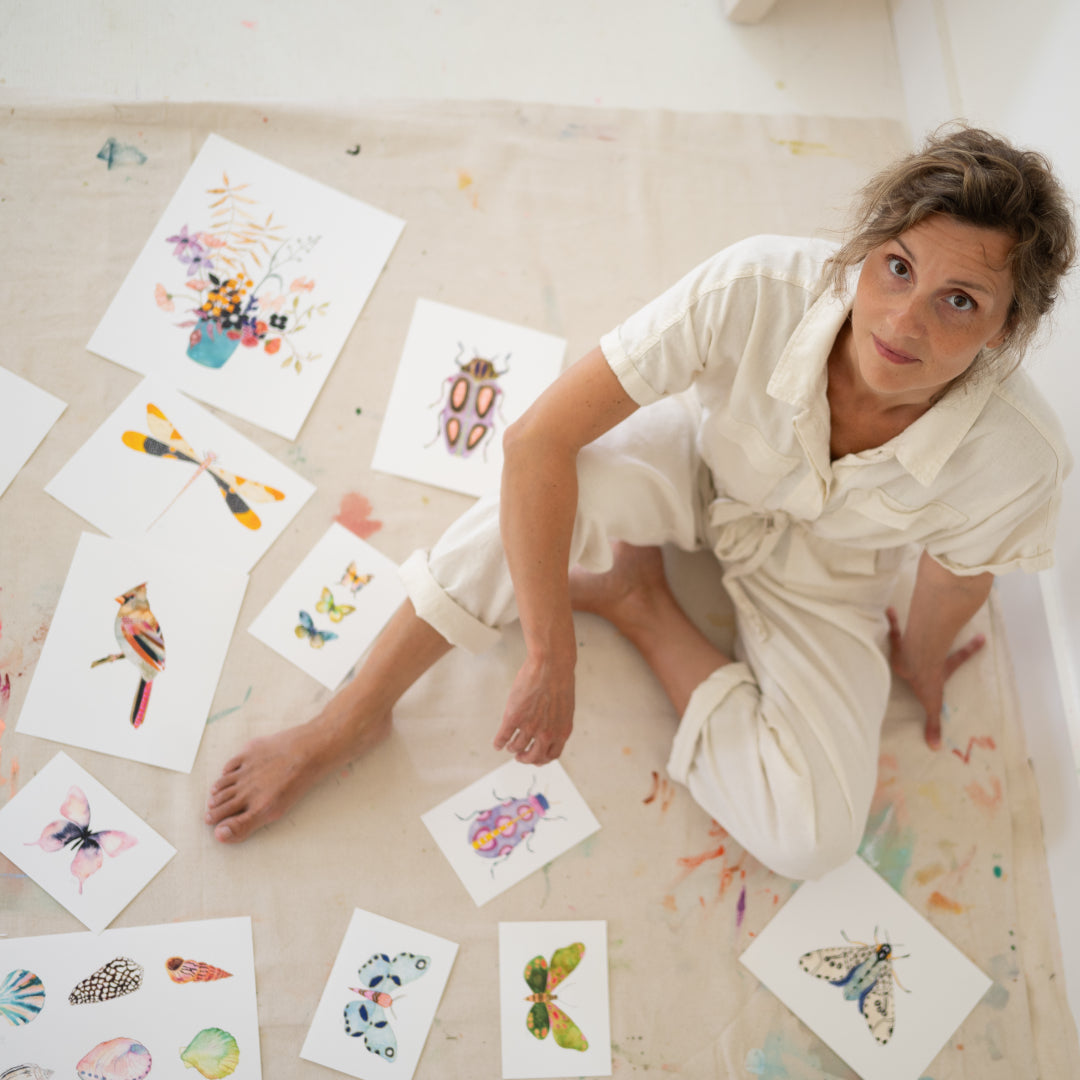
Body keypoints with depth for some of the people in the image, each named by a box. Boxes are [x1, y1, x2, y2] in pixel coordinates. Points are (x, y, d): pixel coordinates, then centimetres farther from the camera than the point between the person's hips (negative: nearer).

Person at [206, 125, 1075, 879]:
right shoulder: (759, 288, -39)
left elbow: (959, 573, -10)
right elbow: (536, 441, -36)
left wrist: (921, 656, 11)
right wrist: (550, 661, -34)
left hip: (822, 573, 1)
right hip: (703, 464, -1)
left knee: (810, 838, -16)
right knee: (547, 491, -36)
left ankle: (638, 601, 1)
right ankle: (349, 724, -15)